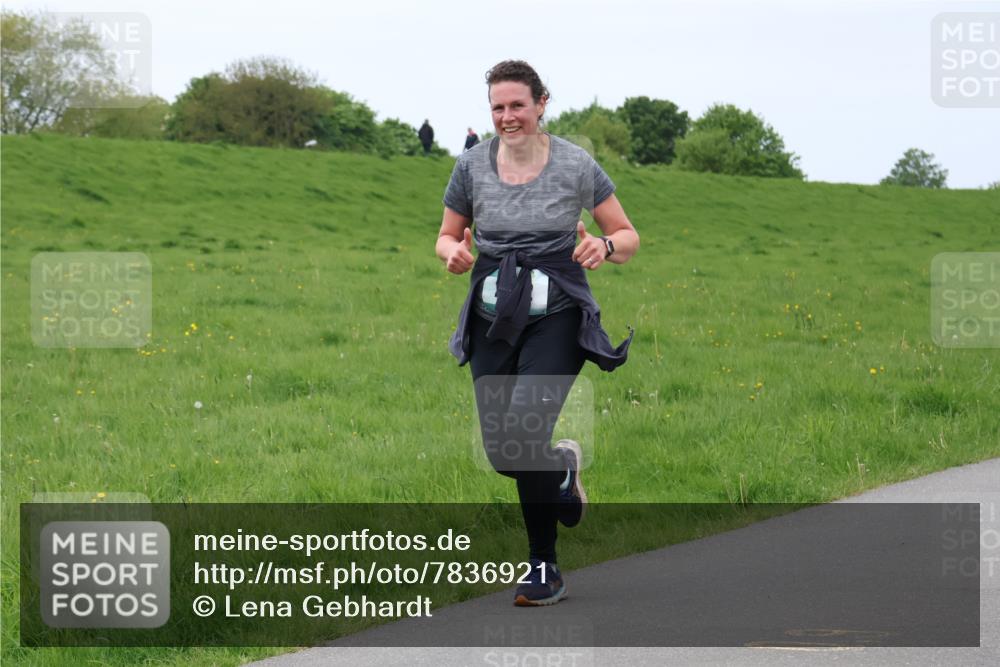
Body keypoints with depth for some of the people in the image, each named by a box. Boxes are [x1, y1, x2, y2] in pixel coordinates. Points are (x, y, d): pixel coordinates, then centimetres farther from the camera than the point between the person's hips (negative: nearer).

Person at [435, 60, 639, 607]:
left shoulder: (575, 165, -3)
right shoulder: (472, 165, 3)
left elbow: (627, 237, 5)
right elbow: (447, 237, 15)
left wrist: (605, 245, -17)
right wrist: (455, 253, -8)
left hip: (556, 316, -4)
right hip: (494, 316, 4)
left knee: (522, 432, -22)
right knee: (501, 453, 0)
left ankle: (544, 569, -1)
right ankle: (560, 465, 35)